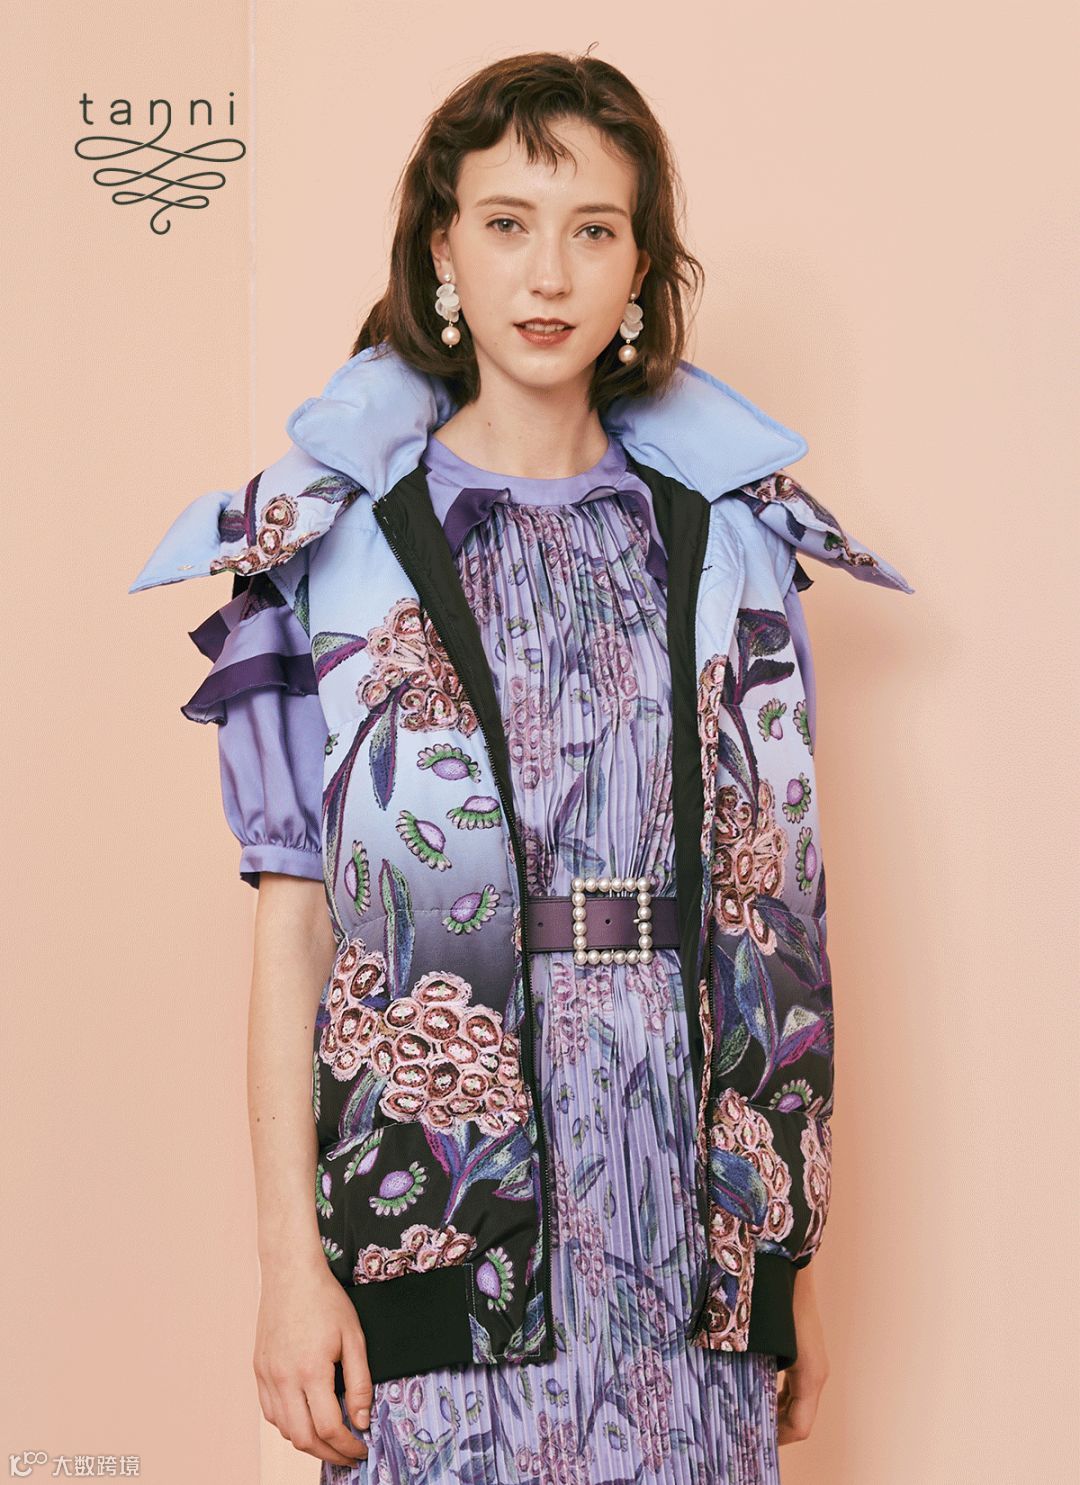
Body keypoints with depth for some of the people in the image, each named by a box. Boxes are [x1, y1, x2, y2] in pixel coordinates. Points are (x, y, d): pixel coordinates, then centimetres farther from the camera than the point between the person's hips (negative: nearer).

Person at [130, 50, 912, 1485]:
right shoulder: (339, 537, 2)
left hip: (691, 1205, 2)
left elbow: (780, 904, 8)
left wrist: (799, 1251, 6)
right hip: (442, 1191, -2)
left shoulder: (727, 541, 9)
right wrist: (290, 1257, -8)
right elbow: (292, 910, -2)